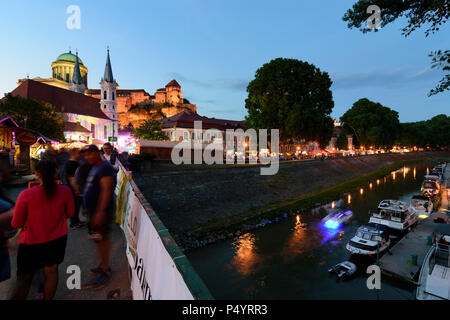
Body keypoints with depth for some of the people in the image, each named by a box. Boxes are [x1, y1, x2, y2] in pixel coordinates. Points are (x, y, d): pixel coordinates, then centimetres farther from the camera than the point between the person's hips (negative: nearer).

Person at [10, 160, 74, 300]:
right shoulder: (65, 190, -14)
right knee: (51, 270, 21)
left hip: (31, 242, -3)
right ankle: (48, 298, 38)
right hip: (57, 240, 3)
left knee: (24, 278, 14)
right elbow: (70, 213, 0)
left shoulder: (26, 195, -21)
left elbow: (16, 224, -10)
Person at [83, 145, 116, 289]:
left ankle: (105, 271, 9)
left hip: (102, 210, -10)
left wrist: (100, 212, -28)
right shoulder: (95, 168, 15)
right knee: (102, 239, 17)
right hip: (95, 209, 10)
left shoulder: (104, 168, -18)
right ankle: (104, 265, 31)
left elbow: (106, 190, -25)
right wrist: (89, 209, 24)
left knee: (101, 239, -3)